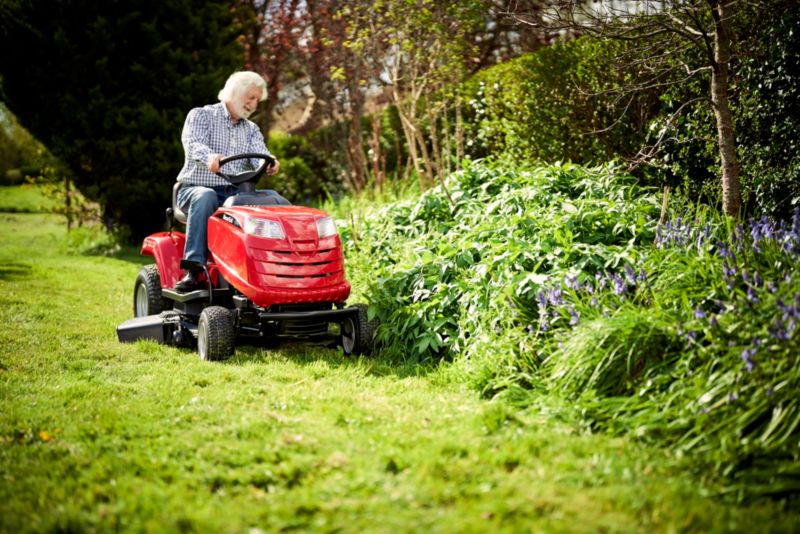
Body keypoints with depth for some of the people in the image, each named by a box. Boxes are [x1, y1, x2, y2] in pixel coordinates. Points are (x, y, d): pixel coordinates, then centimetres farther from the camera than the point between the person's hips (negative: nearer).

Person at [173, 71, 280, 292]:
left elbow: (259, 155, -2)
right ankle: (193, 269, -41)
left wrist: (269, 163, -29)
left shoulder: (252, 130, 19)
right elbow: (192, 143, -17)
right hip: (196, 189, -3)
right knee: (206, 197, -39)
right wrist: (209, 156, -42)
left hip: (236, 194, 4)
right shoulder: (200, 115, 4)